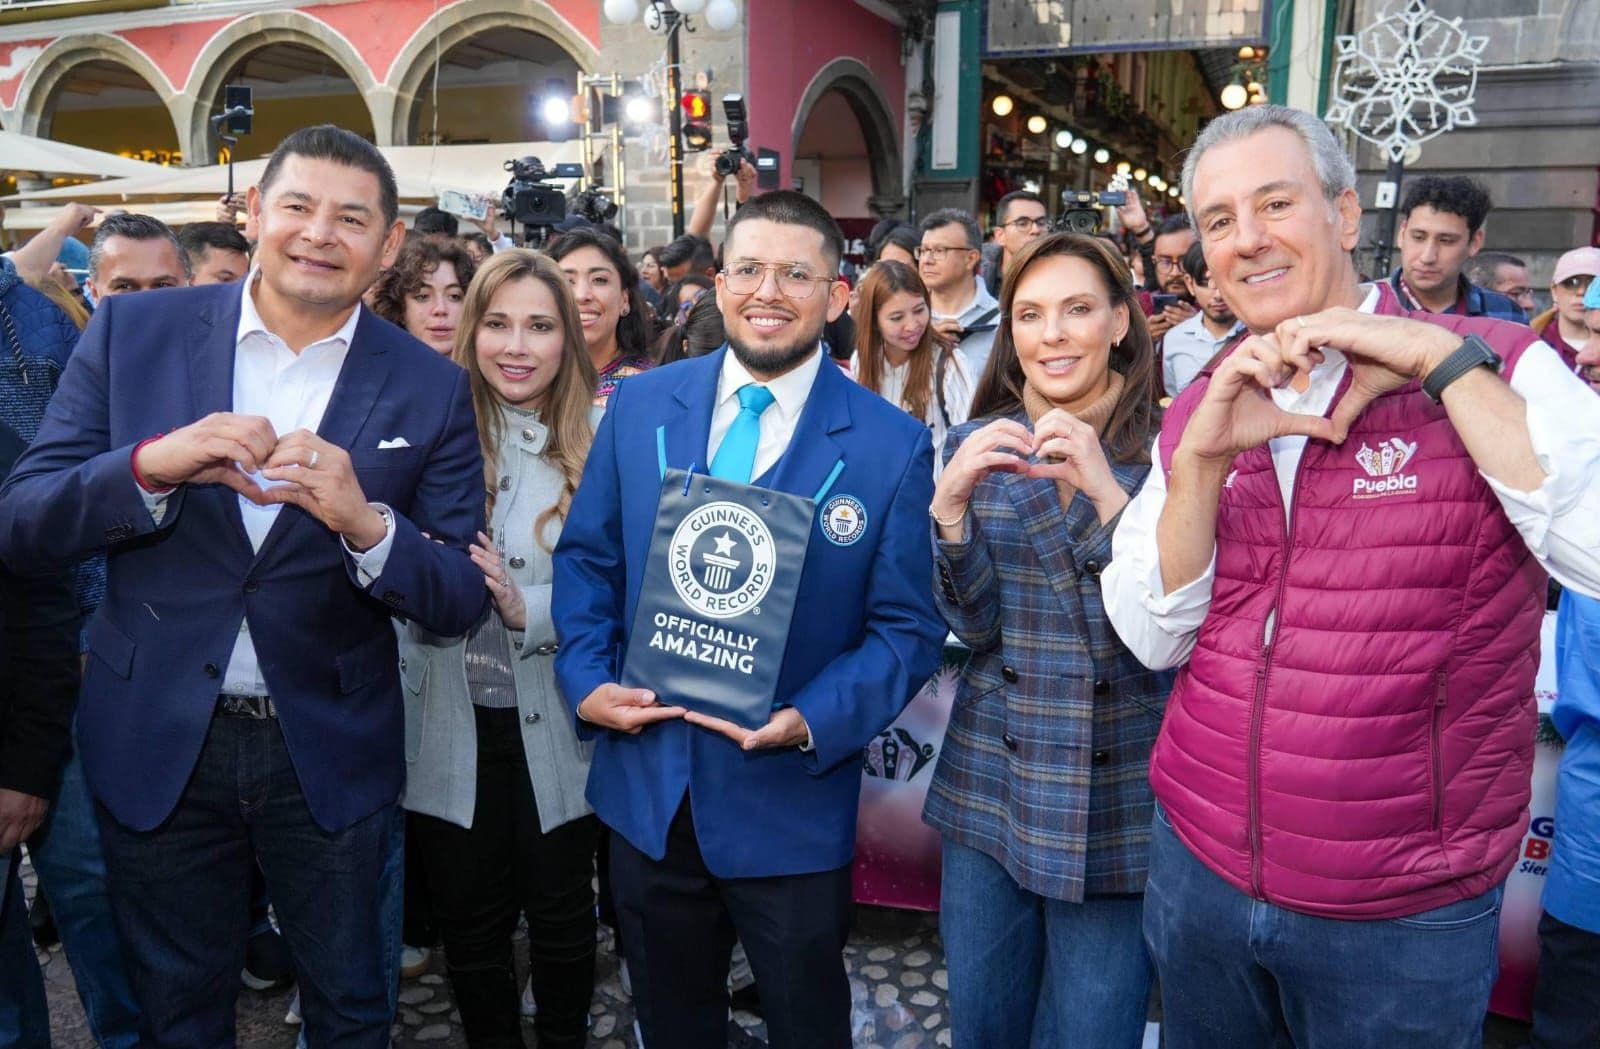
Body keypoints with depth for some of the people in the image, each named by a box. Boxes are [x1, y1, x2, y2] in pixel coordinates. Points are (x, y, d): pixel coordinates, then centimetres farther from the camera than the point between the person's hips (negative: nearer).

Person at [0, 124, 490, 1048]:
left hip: (333, 754, 0)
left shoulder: (430, 389, -6)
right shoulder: (133, 333, -4)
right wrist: (151, 465, -25)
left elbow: (462, 603, -8)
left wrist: (364, 525, -28)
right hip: (156, 743, 1)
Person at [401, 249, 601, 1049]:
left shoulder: (601, 440, -6)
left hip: (555, 724, -1)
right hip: (451, 726, 1)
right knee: (468, 921, 18)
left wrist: (532, 609, -23)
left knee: (560, 913, 18)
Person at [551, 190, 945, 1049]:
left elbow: (907, 628, -8)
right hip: (646, 786, 3)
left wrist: (812, 722, -22)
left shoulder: (892, 445, -9)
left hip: (790, 806, -2)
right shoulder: (641, 405, 0)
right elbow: (586, 558, 5)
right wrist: (586, 680, -10)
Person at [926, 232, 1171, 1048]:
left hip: (1118, 797, -2)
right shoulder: (978, 447, 0)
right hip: (989, 785, 3)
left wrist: (1107, 489, -27)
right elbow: (974, 626, -5)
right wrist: (950, 503, -21)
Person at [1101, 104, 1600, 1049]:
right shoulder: (1199, 409, 3)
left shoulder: (1497, 371, -9)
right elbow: (1155, 637, -3)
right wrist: (1203, 456, -16)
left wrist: (1441, 360, -23)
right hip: (1200, 866, 4)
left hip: (1406, 912, -3)